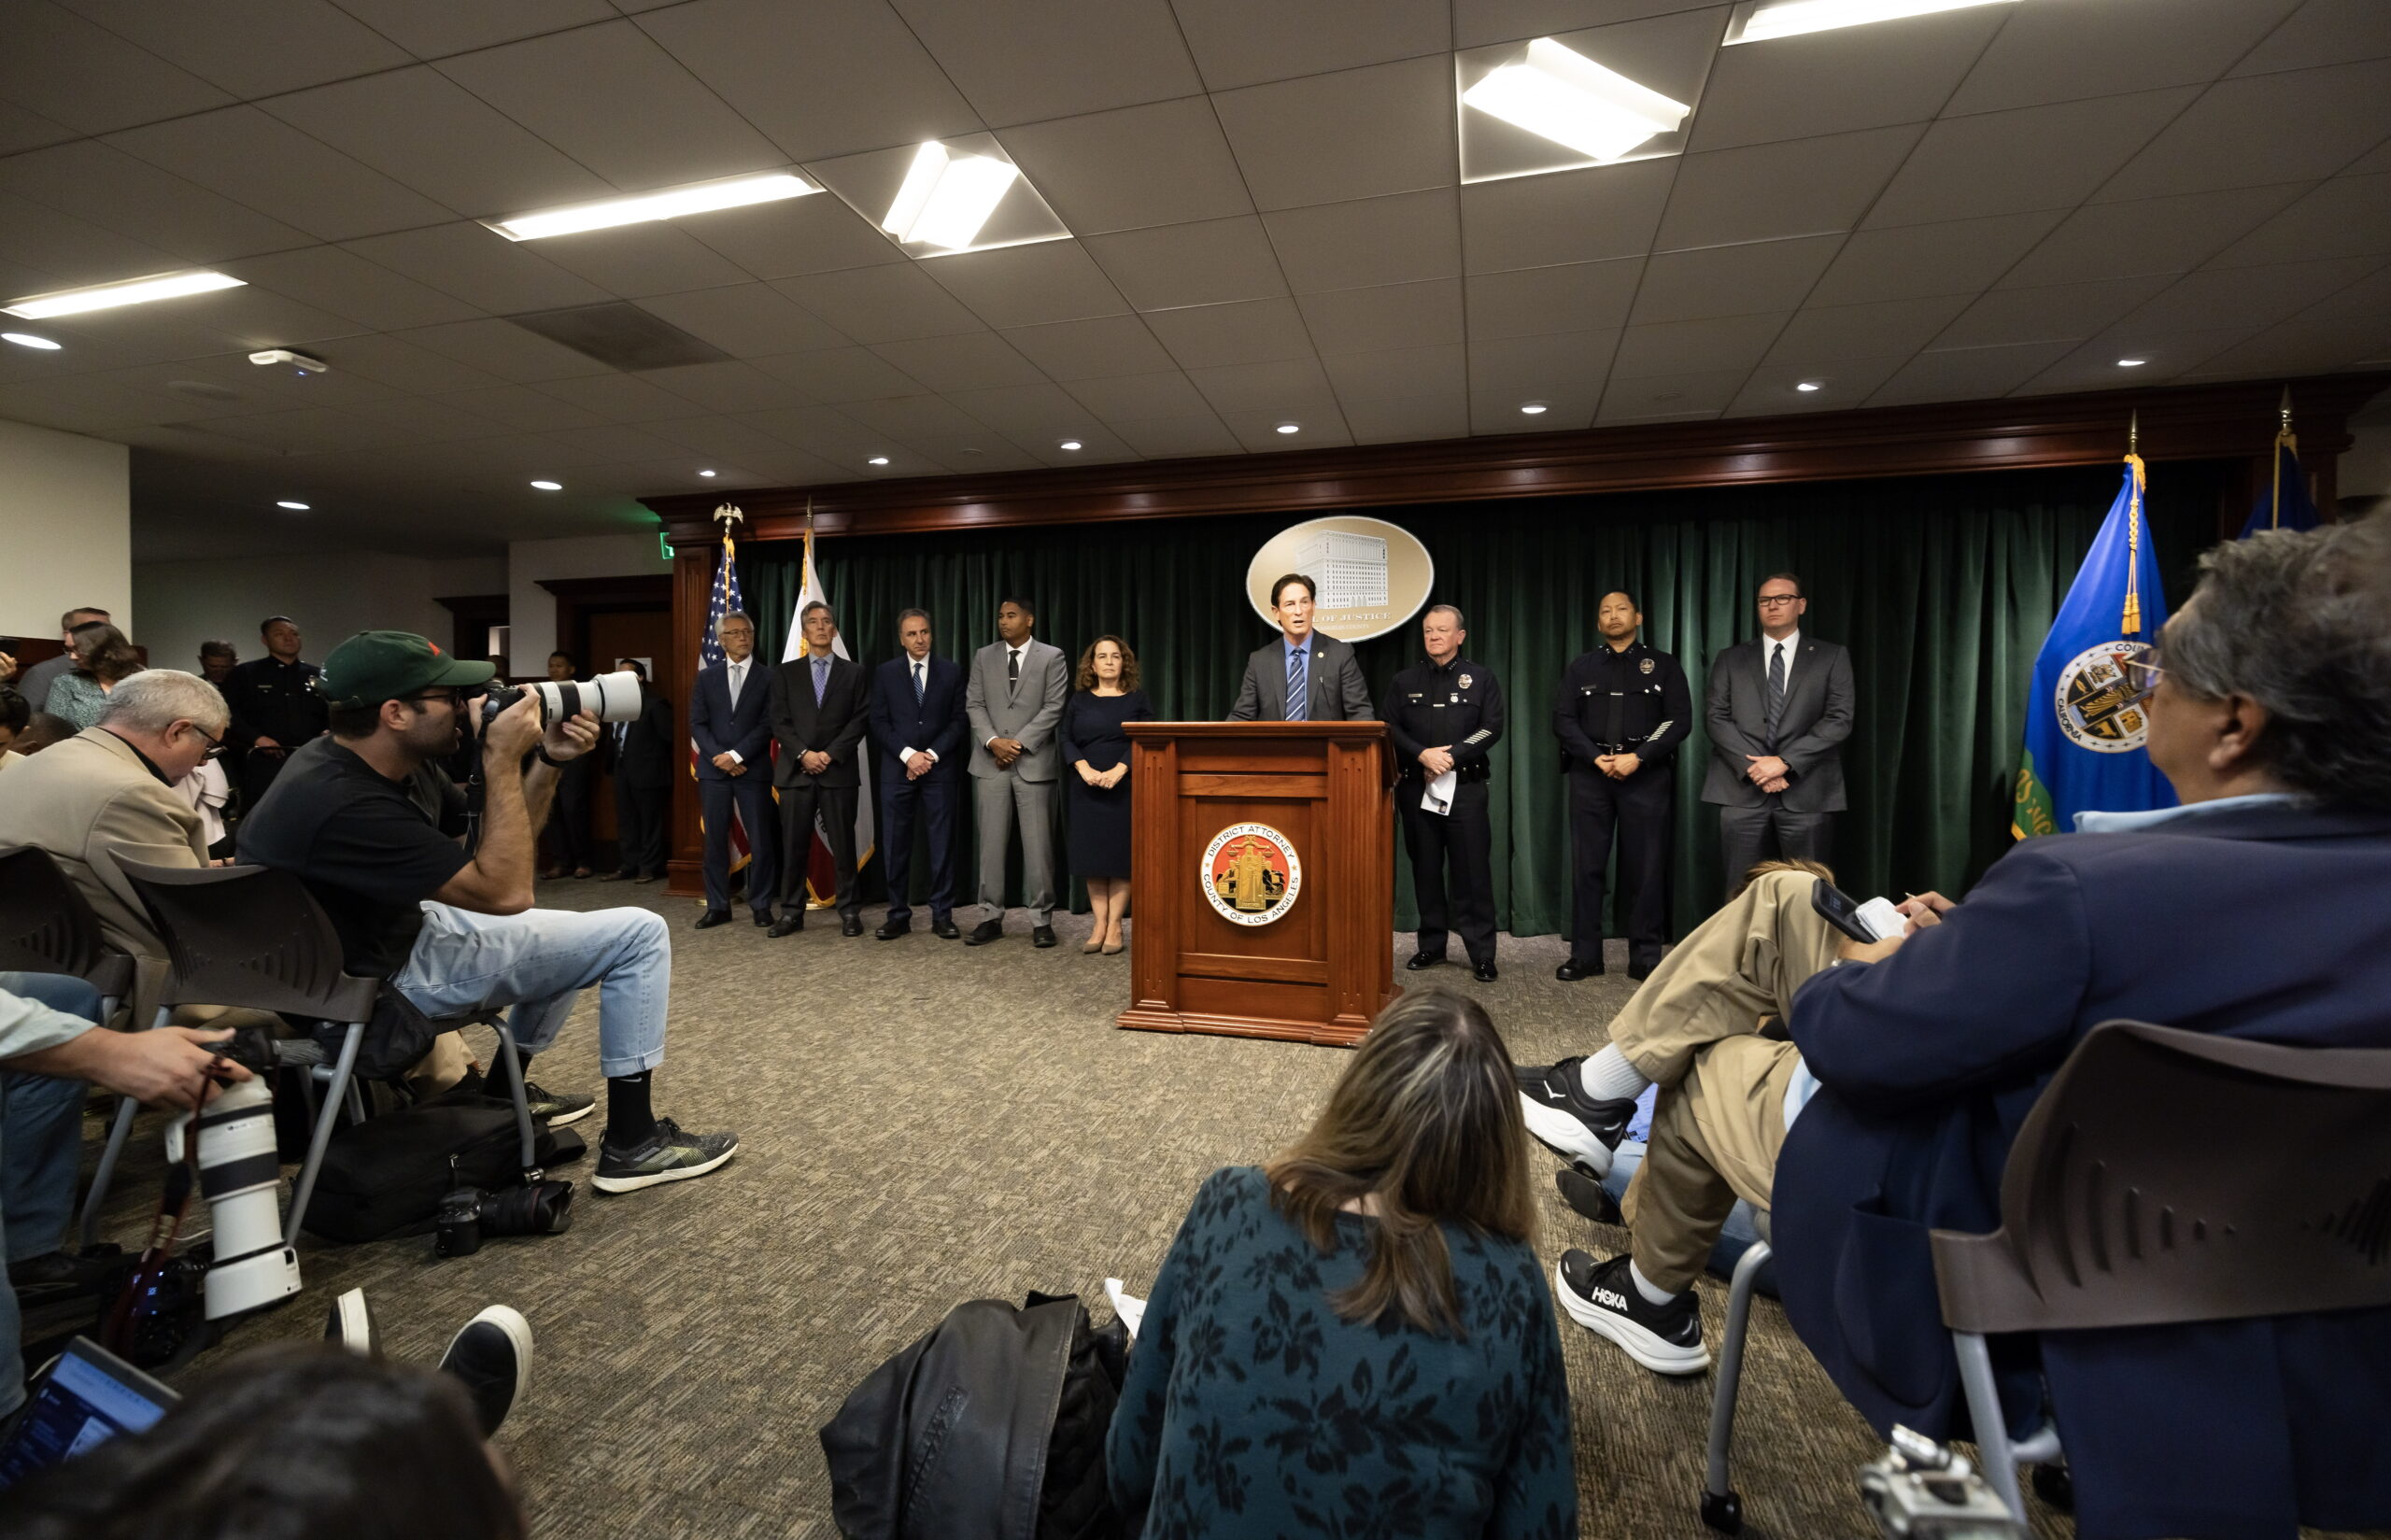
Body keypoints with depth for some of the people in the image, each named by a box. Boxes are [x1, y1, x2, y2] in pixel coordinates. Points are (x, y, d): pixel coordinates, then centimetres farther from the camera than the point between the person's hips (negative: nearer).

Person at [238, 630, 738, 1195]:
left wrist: (548, 761, -10)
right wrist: (503, 760, -28)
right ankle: (632, 1144, -1)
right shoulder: (345, 804, -34)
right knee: (639, 935, -10)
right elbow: (505, 891, -30)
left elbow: (495, 849, 4)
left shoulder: (332, 761, -2)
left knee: (568, 935, 27)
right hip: (394, 974, -10)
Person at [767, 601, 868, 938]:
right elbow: (779, 722, 4)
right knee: (794, 846, 3)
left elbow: (859, 721, 0)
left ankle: (849, 912, 8)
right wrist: (803, 754, -11)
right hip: (795, 771, 1)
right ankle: (791, 913, 11)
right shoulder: (785, 672, 12)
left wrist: (830, 754, -11)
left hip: (839, 771, -1)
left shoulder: (853, 672, 9)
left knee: (843, 845, 1)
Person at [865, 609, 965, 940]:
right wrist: (908, 754, -11)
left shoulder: (951, 671, 6)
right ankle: (898, 915, 11)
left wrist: (931, 755, -9)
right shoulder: (886, 673, 7)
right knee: (896, 845, 2)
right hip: (897, 769, 1)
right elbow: (879, 723, 2)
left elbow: (958, 721, 2)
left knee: (942, 843, 1)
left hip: (939, 768, 0)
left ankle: (942, 916, 7)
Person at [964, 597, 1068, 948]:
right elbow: (974, 704, 7)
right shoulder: (983, 657, 13)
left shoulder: (1052, 657, 3)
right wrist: (993, 741, -10)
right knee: (991, 842, 4)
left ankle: (1042, 920, 8)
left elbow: (1054, 707, -4)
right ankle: (991, 917, 11)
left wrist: (1019, 742, -11)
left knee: (1038, 843, -1)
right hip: (990, 763, 3)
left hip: (1034, 761, -3)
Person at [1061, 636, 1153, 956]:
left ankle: (1114, 926, 3)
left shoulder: (1137, 699, 6)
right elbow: (1066, 740, 4)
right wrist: (1083, 768, -14)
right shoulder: (1079, 700, 11)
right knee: (1092, 856, 1)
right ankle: (1099, 924, 7)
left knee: (1121, 855, -2)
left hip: (1125, 788, -2)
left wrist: (1119, 770, -19)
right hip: (1086, 788, 2)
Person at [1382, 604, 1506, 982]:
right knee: (1425, 869, 7)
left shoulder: (1481, 677, 6)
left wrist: (1452, 756, -14)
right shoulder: (1405, 680, 11)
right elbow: (1389, 728, 2)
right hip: (1417, 787, 2)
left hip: (1465, 785, -2)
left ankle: (1482, 954, 4)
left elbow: (1491, 728, -3)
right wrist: (1423, 754, -13)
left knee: (1472, 870, -3)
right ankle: (1431, 946, 18)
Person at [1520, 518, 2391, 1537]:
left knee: (1701, 1066, 19)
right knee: (1778, 900, 7)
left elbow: (1845, 1040, -26)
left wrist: (1846, 973, -3)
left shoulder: (2086, 887, -36)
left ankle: (1655, 1301, 44)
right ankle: (1602, 1086, 24)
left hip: (1979, 1232, -7)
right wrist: (1966, 945, -2)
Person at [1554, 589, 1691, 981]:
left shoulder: (1663, 665, 7)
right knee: (1588, 866, 3)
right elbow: (1563, 719, 3)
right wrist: (1596, 758, -11)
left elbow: (1680, 720, -2)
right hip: (1591, 774, 2)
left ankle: (1646, 958, 11)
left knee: (1645, 868, 2)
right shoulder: (1581, 668, 12)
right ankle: (1585, 955, 10)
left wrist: (1638, 757, -14)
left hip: (1647, 775, -1)